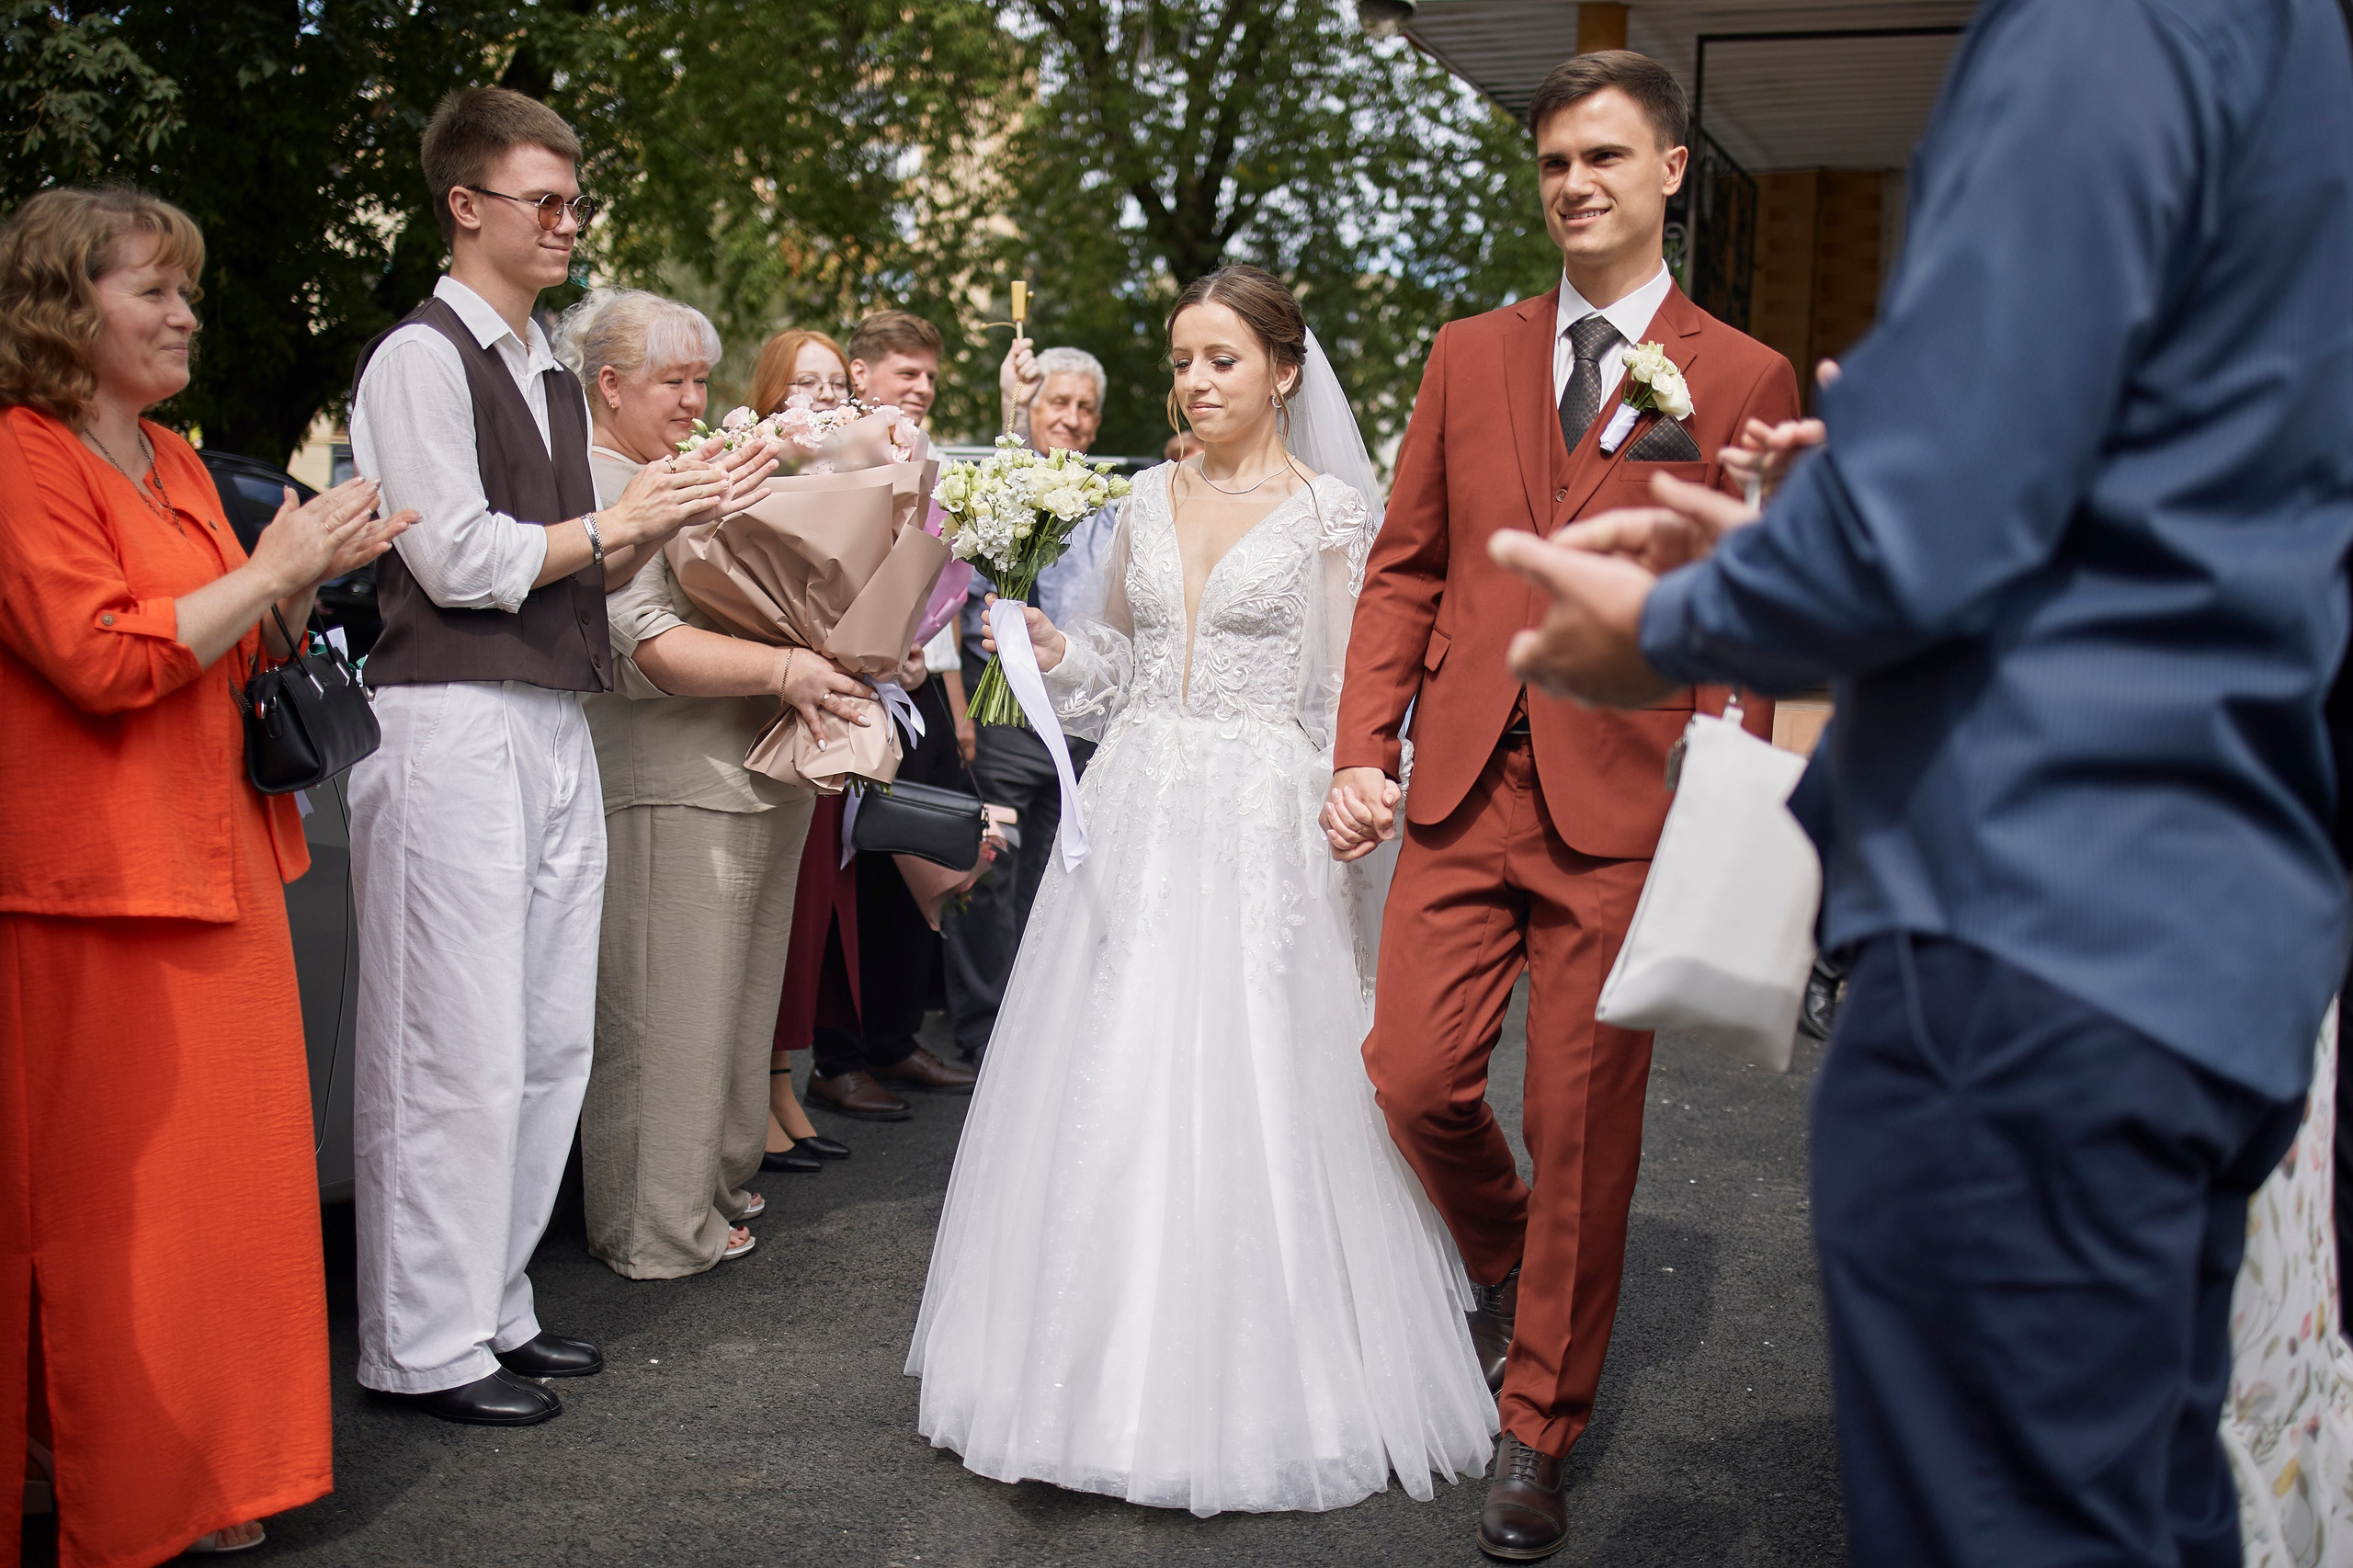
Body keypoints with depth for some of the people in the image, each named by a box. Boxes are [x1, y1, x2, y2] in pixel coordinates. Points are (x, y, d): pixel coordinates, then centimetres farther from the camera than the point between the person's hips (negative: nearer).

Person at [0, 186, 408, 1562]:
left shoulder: (173, 463, 16)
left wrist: (305, 577, 6)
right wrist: (274, 567, -13)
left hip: (218, 865, 9)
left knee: (224, 1178, 12)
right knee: (120, 1204, 0)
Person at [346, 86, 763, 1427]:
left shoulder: (555, 378, 20)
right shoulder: (422, 359, -6)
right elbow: (462, 559, -13)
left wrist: (666, 520, 5)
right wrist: (620, 521, -5)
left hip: (555, 728, 8)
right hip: (454, 725, -8)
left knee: (551, 1040, 11)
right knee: (458, 1047, -5)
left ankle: (494, 1307, 23)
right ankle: (425, 1346, 6)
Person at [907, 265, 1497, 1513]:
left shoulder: (1329, 509, -1)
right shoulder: (1151, 498, 12)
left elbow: (1349, 695, -3)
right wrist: (1052, 647, 3)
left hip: (1259, 830, -5)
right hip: (1135, 816, 5)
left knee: (1246, 1100, -4)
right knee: (1109, 1095, 5)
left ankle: (1250, 1388, 12)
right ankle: (1114, 1368, 21)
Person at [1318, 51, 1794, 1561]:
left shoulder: (1747, 380, 2)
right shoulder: (1470, 355, 11)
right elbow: (1406, 570, 11)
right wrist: (1364, 750, 0)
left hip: (1626, 808, -3)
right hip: (1465, 788, 3)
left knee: (1585, 1131, 3)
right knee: (1415, 1076, -1)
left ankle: (1542, 1434, 21)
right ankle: (1507, 1265, 33)